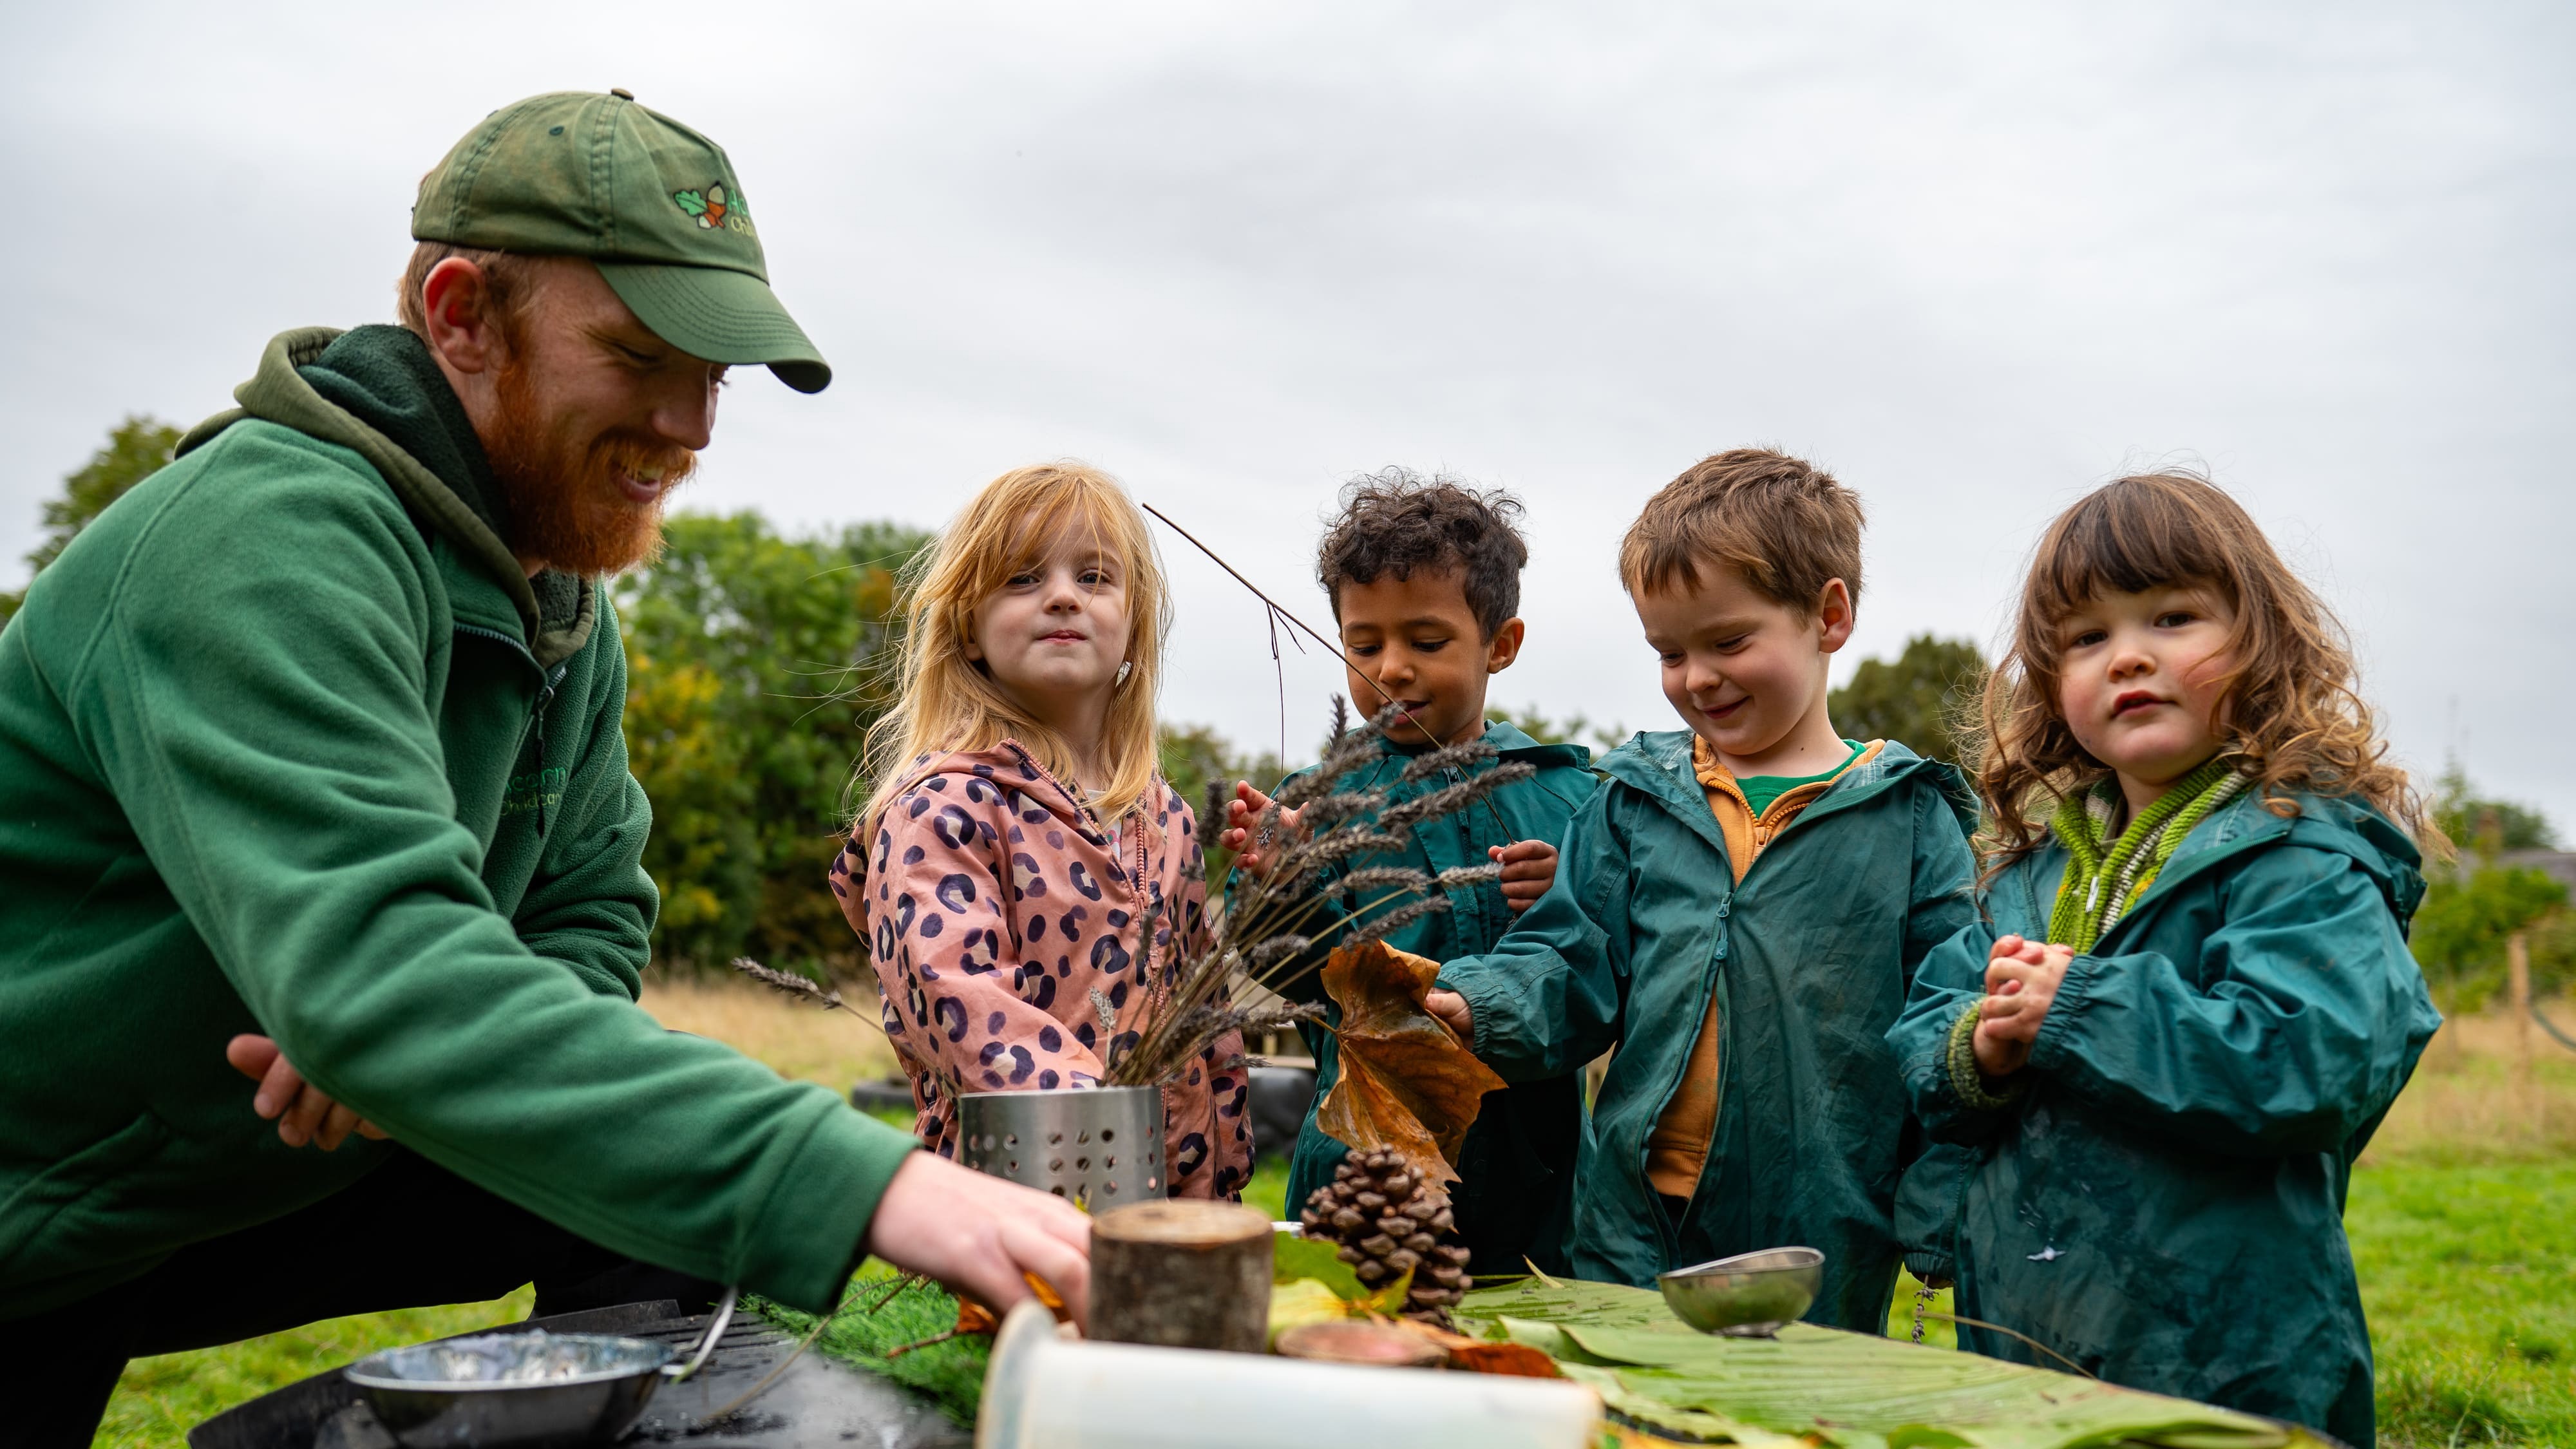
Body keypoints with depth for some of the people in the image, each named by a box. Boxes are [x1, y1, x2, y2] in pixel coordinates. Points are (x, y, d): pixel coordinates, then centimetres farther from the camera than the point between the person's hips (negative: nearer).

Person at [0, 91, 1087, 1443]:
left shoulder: (563, 605, 1)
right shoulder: (270, 541, -27)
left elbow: (590, 914, 3)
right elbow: (369, 963, -39)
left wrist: (431, 1046, -20)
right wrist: (862, 1180, -47)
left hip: (248, 1181, 6)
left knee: (671, 1153, -7)